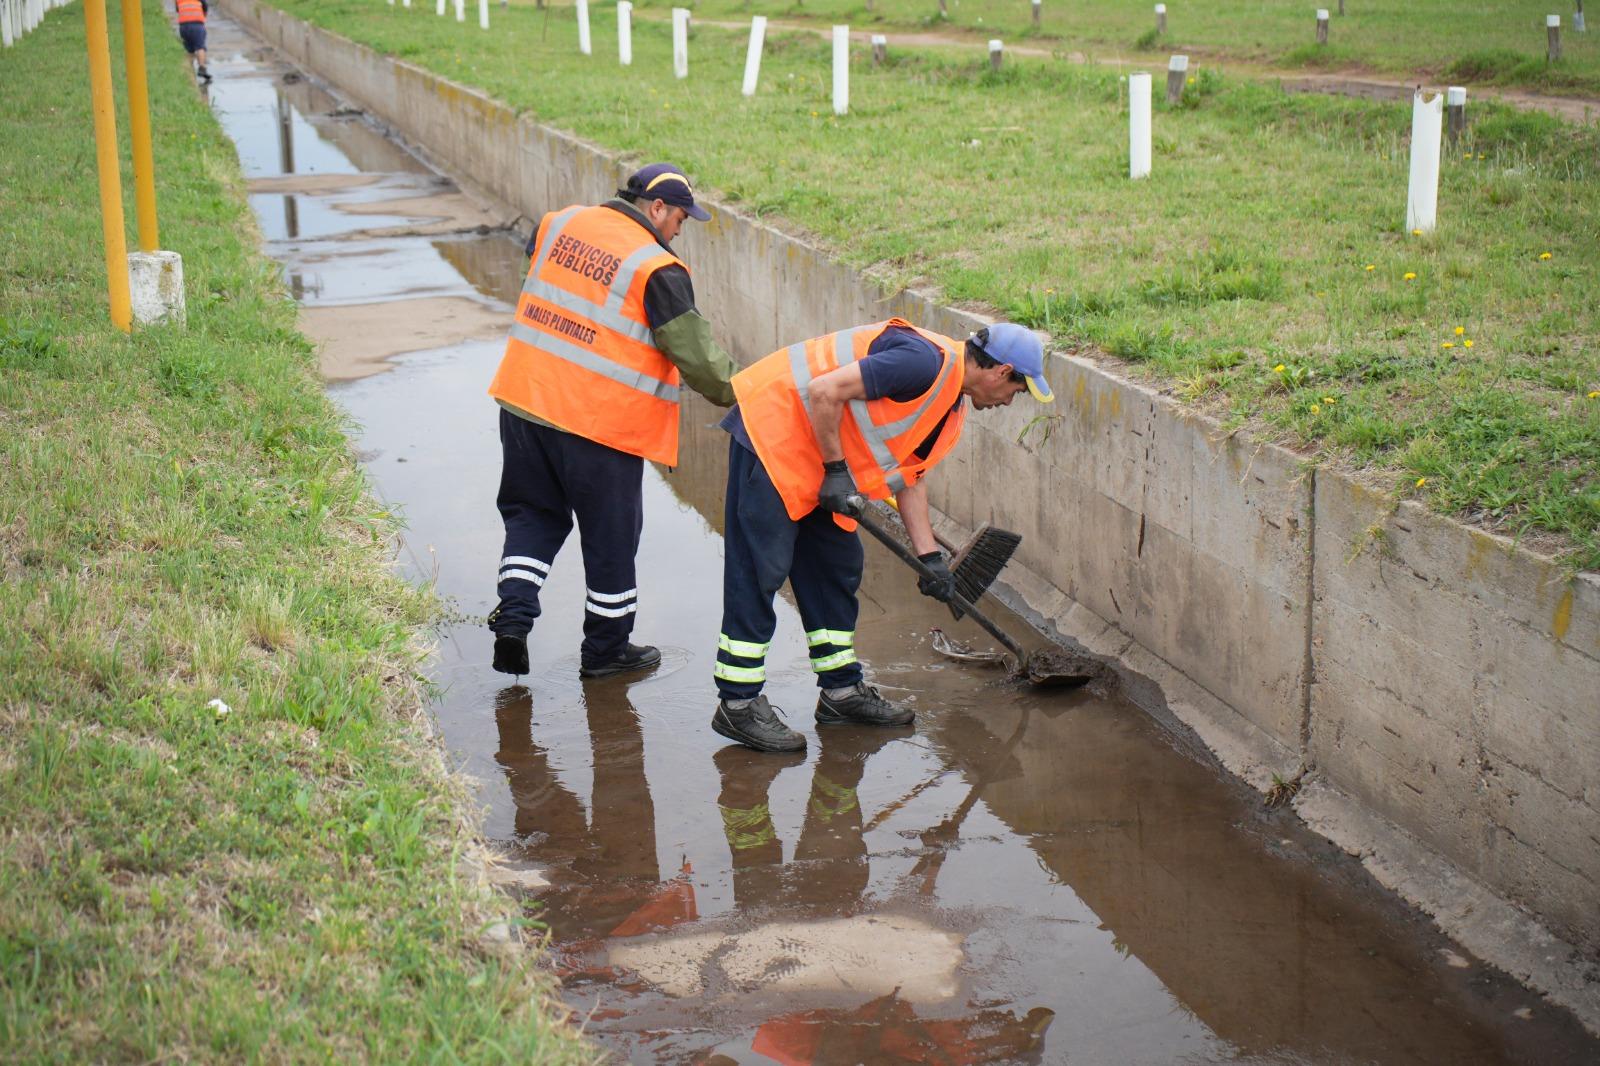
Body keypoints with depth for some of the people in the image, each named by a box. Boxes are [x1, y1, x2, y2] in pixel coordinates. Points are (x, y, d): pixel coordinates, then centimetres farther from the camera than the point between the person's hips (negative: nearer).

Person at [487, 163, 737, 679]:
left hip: (525, 400, 6)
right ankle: (607, 647, 24)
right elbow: (695, 355, -12)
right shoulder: (657, 269, -13)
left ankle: (513, 614, 5)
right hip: (603, 422, -5)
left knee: (532, 512, 22)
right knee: (611, 534, 11)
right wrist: (738, 394, 4)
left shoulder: (559, 223, 6)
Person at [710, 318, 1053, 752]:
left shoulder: (952, 410, 10)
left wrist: (929, 557, 14)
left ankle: (842, 691, 23)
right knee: (758, 570, -8)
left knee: (838, 566, 13)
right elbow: (824, 391, -27)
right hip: (771, 428, -11)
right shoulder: (927, 362, -23)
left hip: (817, 457, 11)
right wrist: (836, 470, -18)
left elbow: (910, 475, 19)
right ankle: (738, 703, -3)